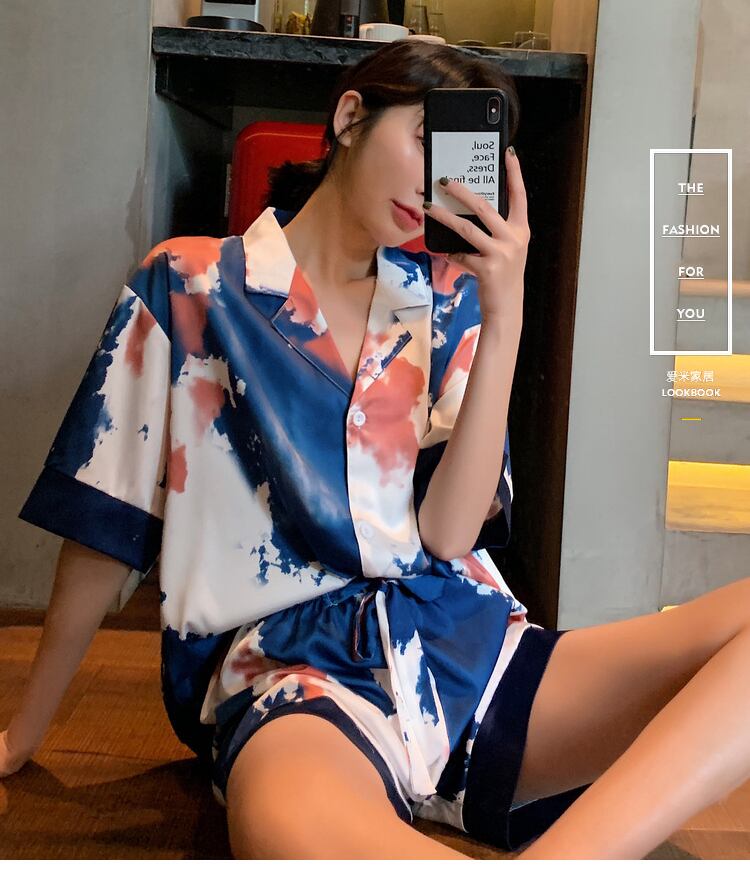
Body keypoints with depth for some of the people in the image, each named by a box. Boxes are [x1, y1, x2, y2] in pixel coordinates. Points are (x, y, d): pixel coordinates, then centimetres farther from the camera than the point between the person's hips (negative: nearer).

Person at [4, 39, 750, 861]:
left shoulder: (449, 299, 12)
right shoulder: (190, 286, 4)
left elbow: (448, 533, 0)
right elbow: (104, 531, 8)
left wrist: (505, 316, -8)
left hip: (468, 641, 5)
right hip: (291, 669, -4)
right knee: (296, 827, -43)